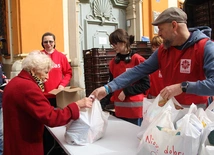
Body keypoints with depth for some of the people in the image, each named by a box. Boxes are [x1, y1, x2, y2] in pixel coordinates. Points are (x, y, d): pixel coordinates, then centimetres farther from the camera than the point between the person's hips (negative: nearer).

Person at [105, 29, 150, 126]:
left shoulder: (138, 60, -8)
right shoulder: (113, 62, 9)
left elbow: (145, 84, -9)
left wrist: (126, 91, -15)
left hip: (135, 109, -5)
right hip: (119, 109, 5)